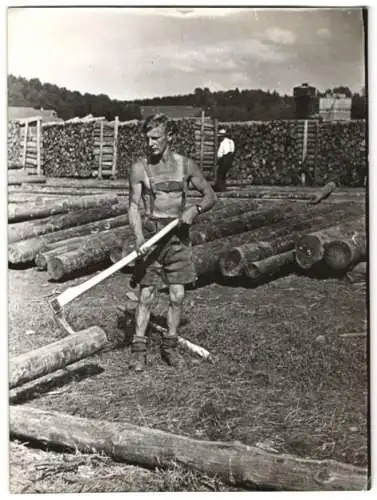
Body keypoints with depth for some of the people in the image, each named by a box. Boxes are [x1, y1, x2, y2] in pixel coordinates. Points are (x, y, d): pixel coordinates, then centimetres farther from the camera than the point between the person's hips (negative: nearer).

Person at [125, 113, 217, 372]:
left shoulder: (185, 165, 2)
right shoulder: (139, 168, -1)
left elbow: (210, 195, 7)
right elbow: (134, 206, -3)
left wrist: (195, 208, -14)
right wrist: (139, 237, -19)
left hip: (178, 234, 1)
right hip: (150, 232, -1)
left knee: (178, 294, 2)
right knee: (147, 294, -2)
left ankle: (170, 346, 19)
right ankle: (139, 348, 8)